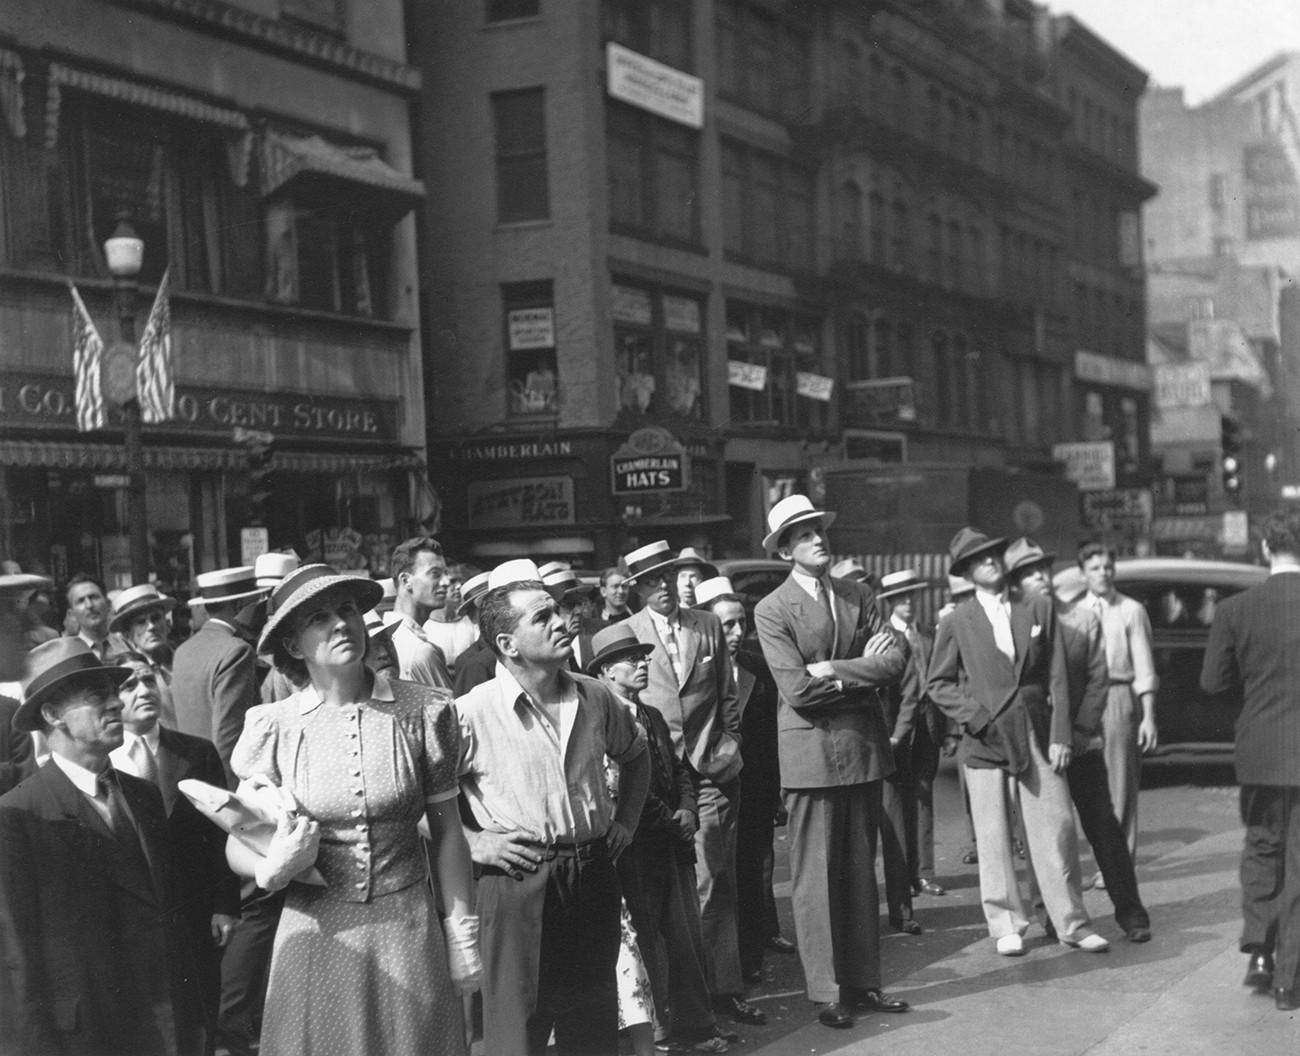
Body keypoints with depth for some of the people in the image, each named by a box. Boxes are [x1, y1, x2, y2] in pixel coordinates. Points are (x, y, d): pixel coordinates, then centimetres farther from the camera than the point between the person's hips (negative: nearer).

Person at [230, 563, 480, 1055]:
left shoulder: (422, 712, -5)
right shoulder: (274, 725, -5)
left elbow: (446, 834, 2)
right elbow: (237, 844, 3)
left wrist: (462, 939, 3)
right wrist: (271, 870, -19)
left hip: (408, 927, 0)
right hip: (314, 932, 0)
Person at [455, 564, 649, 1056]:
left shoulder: (594, 698, 4)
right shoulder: (472, 714, -13)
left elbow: (635, 754, 24)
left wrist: (626, 820, 16)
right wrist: (471, 841, -12)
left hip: (594, 880, 5)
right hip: (517, 882, -5)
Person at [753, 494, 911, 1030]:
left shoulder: (859, 596, 9)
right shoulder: (772, 610, -6)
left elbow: (894, 662, -3)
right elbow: (798, 690, -15)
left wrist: (833, 670, -13)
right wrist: (863, 673, -7)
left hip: (865, 745, 5)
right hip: (812, 749, -5)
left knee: (861, 871, 11)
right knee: (816, 875, 0)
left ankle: (864, 983, 20)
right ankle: (827, 992, 9)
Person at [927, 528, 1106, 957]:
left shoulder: (1039, 609, 8)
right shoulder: (956, 623, 4)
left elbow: (1057, 677, 6)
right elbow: (939, 684, 8)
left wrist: (1061, 736, -1)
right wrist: (975, 714, -7)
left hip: (1038, 738, 1)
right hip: (985, 741, -1)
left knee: (1057, 830, -2)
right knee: (994, 839, 2)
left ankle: (1072, 924, 8)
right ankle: (1006, 926, 13)